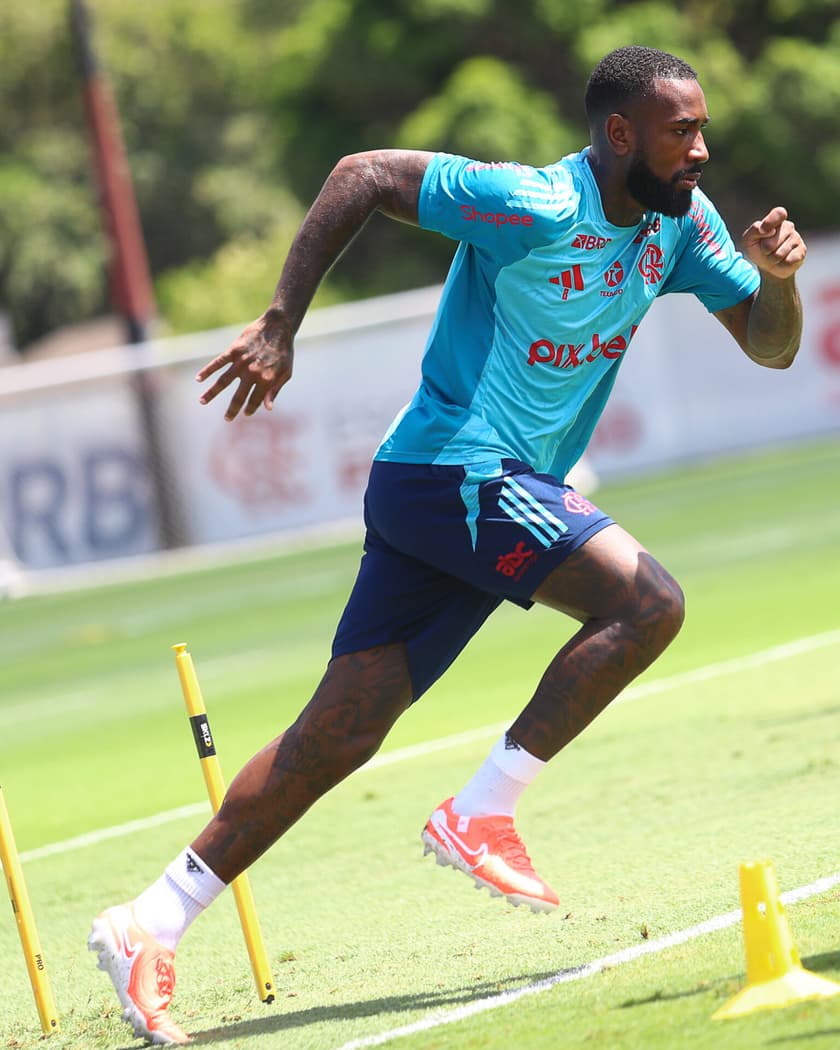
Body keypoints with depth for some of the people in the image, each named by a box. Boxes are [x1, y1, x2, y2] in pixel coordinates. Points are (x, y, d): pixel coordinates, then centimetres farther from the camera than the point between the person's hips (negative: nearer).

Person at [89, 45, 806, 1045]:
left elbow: (771, 346, 9)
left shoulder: (680, 219, 7)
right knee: (647, 603, -19)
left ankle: (150, 924, 7)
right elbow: (361, 175, -15)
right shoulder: (533, 207, -17)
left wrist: (776, 273, -13)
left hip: (504, 490, 8)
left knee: (339, 736, 4)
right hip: (453, 469, -8)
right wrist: (280, 325, -16)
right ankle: (480, 813, -12)